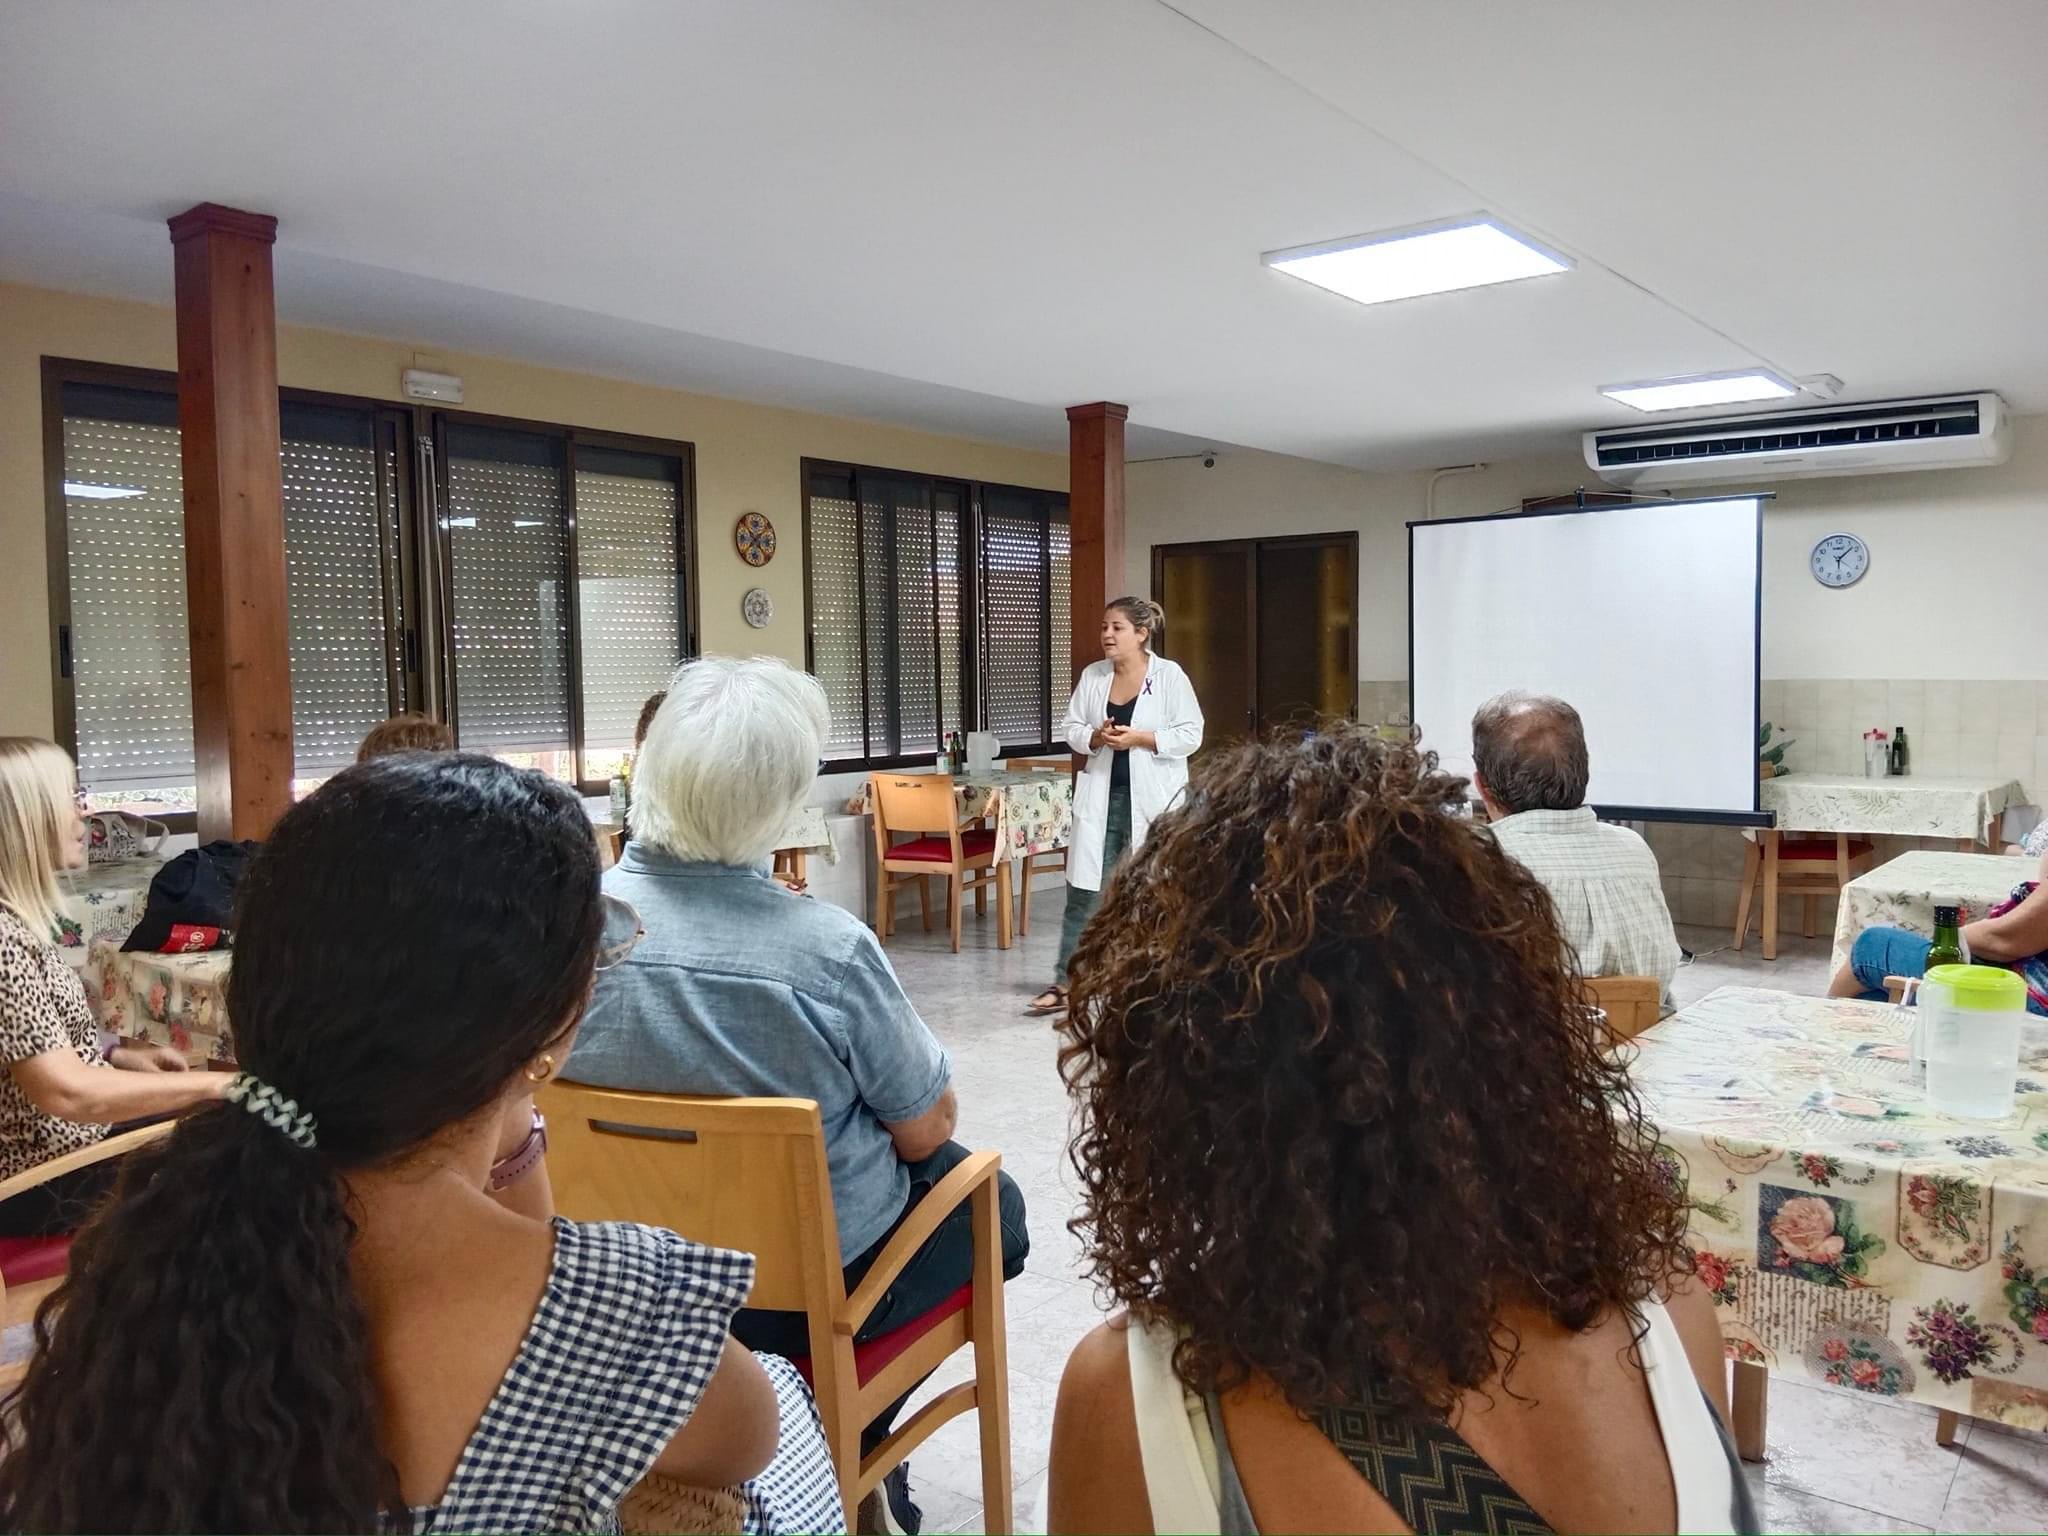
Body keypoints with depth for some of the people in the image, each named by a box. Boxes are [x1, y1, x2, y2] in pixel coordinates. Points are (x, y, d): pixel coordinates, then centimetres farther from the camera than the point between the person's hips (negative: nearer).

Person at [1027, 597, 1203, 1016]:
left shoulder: (1169, 676, -6)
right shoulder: (1092, 675, 6)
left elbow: (1190, 735, -9)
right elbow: (1072, 729, 10)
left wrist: (1139, 738, -19)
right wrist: (1096, 737, -12)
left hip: (1153, 798, -3)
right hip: (1102, 796, 3)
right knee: (1083, 890, 2)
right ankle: (1065, 983, 8)